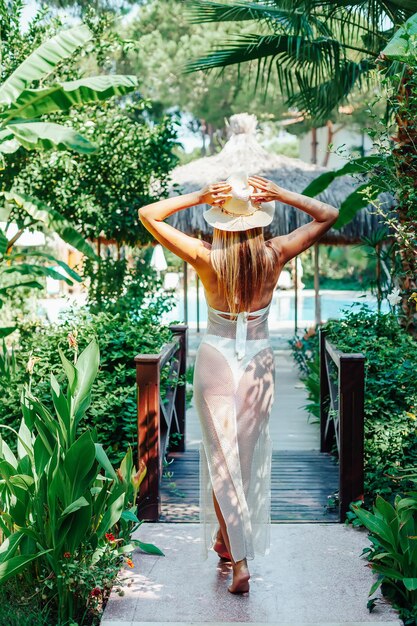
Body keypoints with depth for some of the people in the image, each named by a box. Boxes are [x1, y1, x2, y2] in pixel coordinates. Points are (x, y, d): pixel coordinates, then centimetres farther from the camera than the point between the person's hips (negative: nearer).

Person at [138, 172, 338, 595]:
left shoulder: (207, 258, -15)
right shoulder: (274, 255, -11)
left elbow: (148, 215, -10)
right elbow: (328, 216, -1)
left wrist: (198, 197, -16)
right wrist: (280, 194, -10)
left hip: (216, 362, -2)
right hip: (259, 364, 2)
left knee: (222, 458, 6)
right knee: (248, 455, 19)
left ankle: (240, 561, 2)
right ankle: (227, 537, 36)